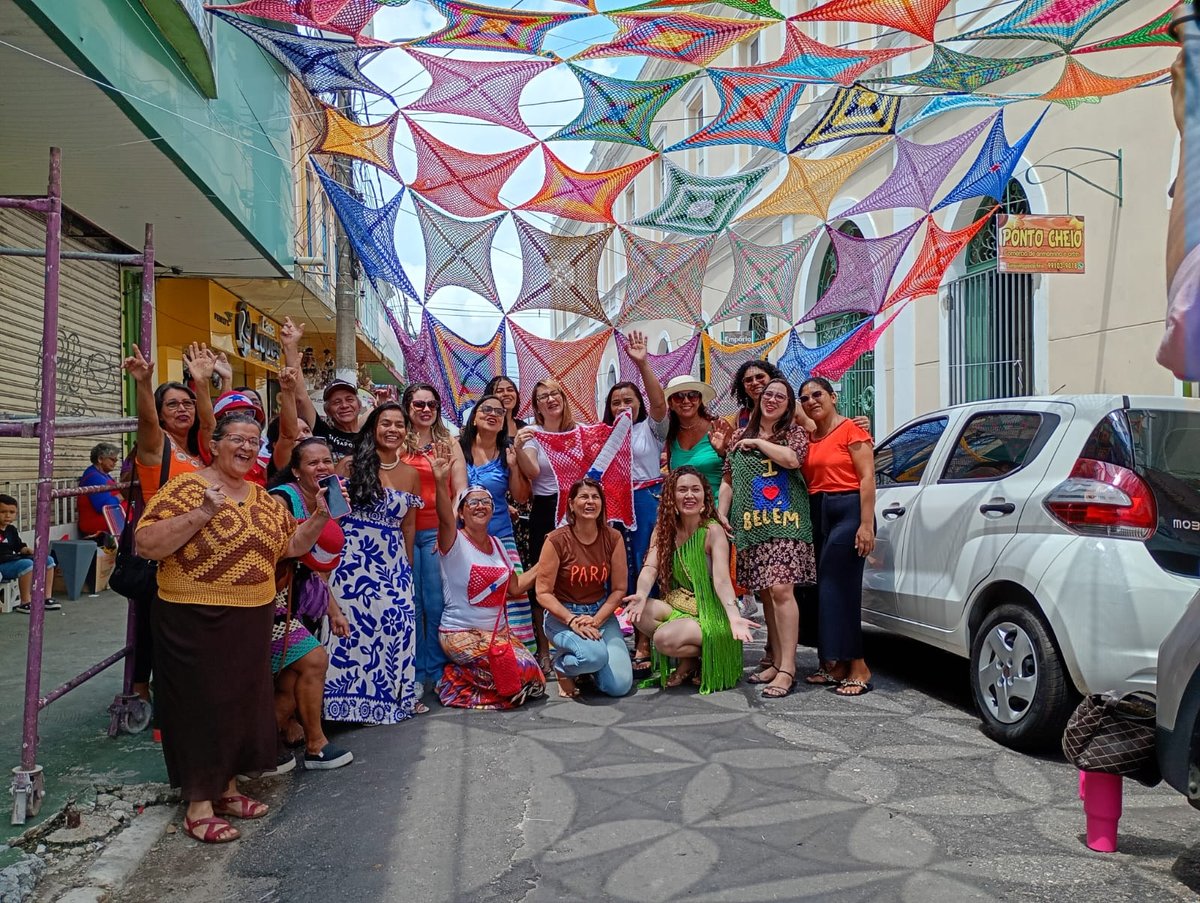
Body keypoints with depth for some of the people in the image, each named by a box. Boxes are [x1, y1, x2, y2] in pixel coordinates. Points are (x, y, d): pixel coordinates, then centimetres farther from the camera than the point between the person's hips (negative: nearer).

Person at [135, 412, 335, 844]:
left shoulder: (265, 498, 11)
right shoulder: (185, 488, -10)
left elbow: (291, 546, 15)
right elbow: (146, 544, -17)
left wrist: (320, 517, -2)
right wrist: (202, 513, -25)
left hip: (251, 621, 7)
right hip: (195, 620, -7)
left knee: (241, 702, 15)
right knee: (201, 705, 1)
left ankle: (227, 788, 30)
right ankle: (199, 806, 13)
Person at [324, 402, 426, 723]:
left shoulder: (410, 474, 10)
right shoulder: (355, 464, 0)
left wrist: (408, 563, 15)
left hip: (392, 559, 3)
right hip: (354, 555, -3)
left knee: (397, 624, -1)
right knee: (356, 621, -4)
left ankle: (395, 693, 16)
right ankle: (355, 696, 10)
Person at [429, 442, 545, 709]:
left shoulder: (497, 544, 9)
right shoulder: (454, 542, -11)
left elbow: (514, 587, 12)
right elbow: (445, 518, -34)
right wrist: (441, 482, -50)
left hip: (499, 630, 7)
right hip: (462, 633, -7)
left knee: (533, 677, -8)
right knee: (520, 670, -23)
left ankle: (463, 676, 12)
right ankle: (455, 680, 2)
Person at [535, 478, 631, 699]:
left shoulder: (613, 538, -3)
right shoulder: (557, 540, -13)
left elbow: (619, 589, 0)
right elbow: (543, 593, -12)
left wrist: (596, 620, -14)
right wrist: (572, 621, -23)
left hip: (601, 613, 4)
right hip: (562, 616, -3)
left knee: (620, 686, -13)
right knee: (595, 655, -35)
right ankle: (562, 665, 1)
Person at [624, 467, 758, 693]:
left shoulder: (713, 531, -14)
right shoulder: (665, 528, 0)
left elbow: (722, 580, -24)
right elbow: (650, 567, -11)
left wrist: (734, 617, -42)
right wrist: (641, 595, -34)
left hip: (709, 614, -5)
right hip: (676, 606, 5)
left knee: (664, 638, -30)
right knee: (639, 612, -23)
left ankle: (702, 657, 3)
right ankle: (688, 658, -1)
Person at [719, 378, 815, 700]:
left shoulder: (795, 432, 7)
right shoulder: (741, 436, 18)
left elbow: (792, 458, -15)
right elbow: (728, 480, 18)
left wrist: (758, 443, -3)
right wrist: (721, 514, 8)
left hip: (785, 524, -4)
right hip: (750, 526, 5)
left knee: (780, 589, -15)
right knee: (765, 594, 7)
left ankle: (787, 668, -14)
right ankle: (776, 662, 15)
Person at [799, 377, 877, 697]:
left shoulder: (851, 429, -4)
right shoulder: (807, 437, 14)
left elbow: (867, 477, -10)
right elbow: (806, 480, 14)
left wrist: (866, 524, -16)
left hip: (848, 511, -7)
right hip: (817, 514, 7)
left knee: (838, 587, -11)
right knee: (826, 587, 6)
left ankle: (857, 668, -5)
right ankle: (834, 664, 13)